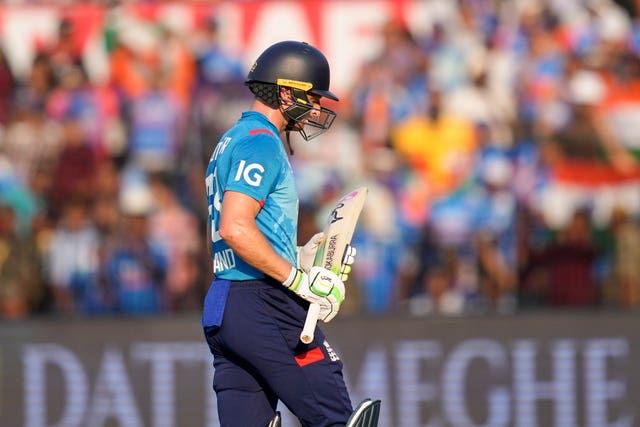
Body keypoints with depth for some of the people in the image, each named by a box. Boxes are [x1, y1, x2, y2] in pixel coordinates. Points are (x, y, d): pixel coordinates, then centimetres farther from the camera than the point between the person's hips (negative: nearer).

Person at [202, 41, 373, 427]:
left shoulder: (232, 141, 23)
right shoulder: (261, 142, -9)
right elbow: (236, 228, -20)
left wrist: (299, 257, 18)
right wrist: (298, 279, -16)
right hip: (263, 304, -10)